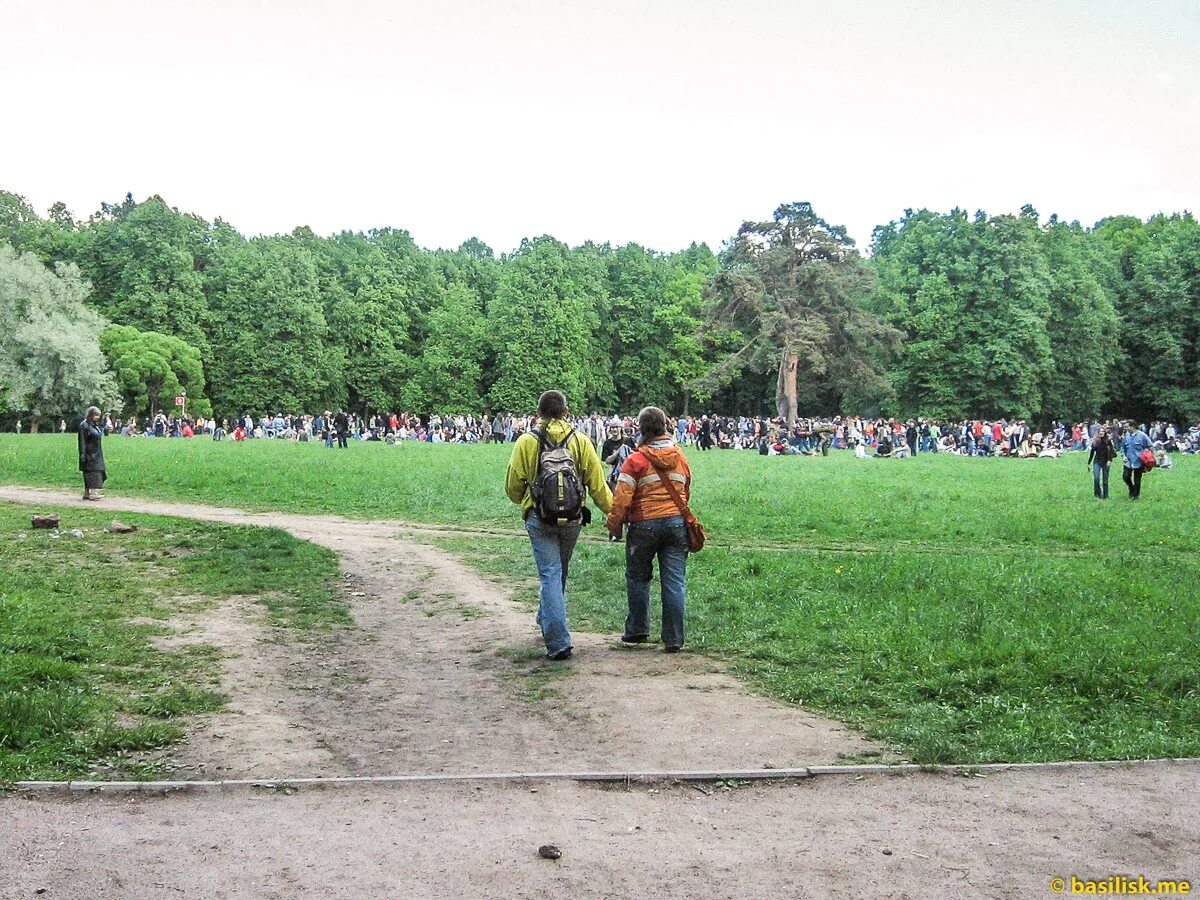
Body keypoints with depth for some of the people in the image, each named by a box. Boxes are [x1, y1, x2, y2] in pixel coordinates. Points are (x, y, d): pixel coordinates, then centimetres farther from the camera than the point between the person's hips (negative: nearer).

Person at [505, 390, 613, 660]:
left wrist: (524, 502, 23)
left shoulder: (526, 442, -4)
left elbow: (513, 487, 1)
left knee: (550, 575, -1)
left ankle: (558, 642, -9)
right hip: (572, 519, 2)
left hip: (539, 519, -2)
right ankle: (547, 620, 42)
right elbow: (598, 485, 0)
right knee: (559, 573, 21)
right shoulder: (580, 441, 0)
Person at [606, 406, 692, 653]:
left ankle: (637, 629, 21)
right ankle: (674, 639, 3)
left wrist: (614, 526, 0)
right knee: (675, 582, 3)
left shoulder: (636, 459, -9)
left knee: (638, 578, 16)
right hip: (677, 522, 3)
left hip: (645, 524, -3)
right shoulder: (680, 457, 7)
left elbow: (622, 498, -11)